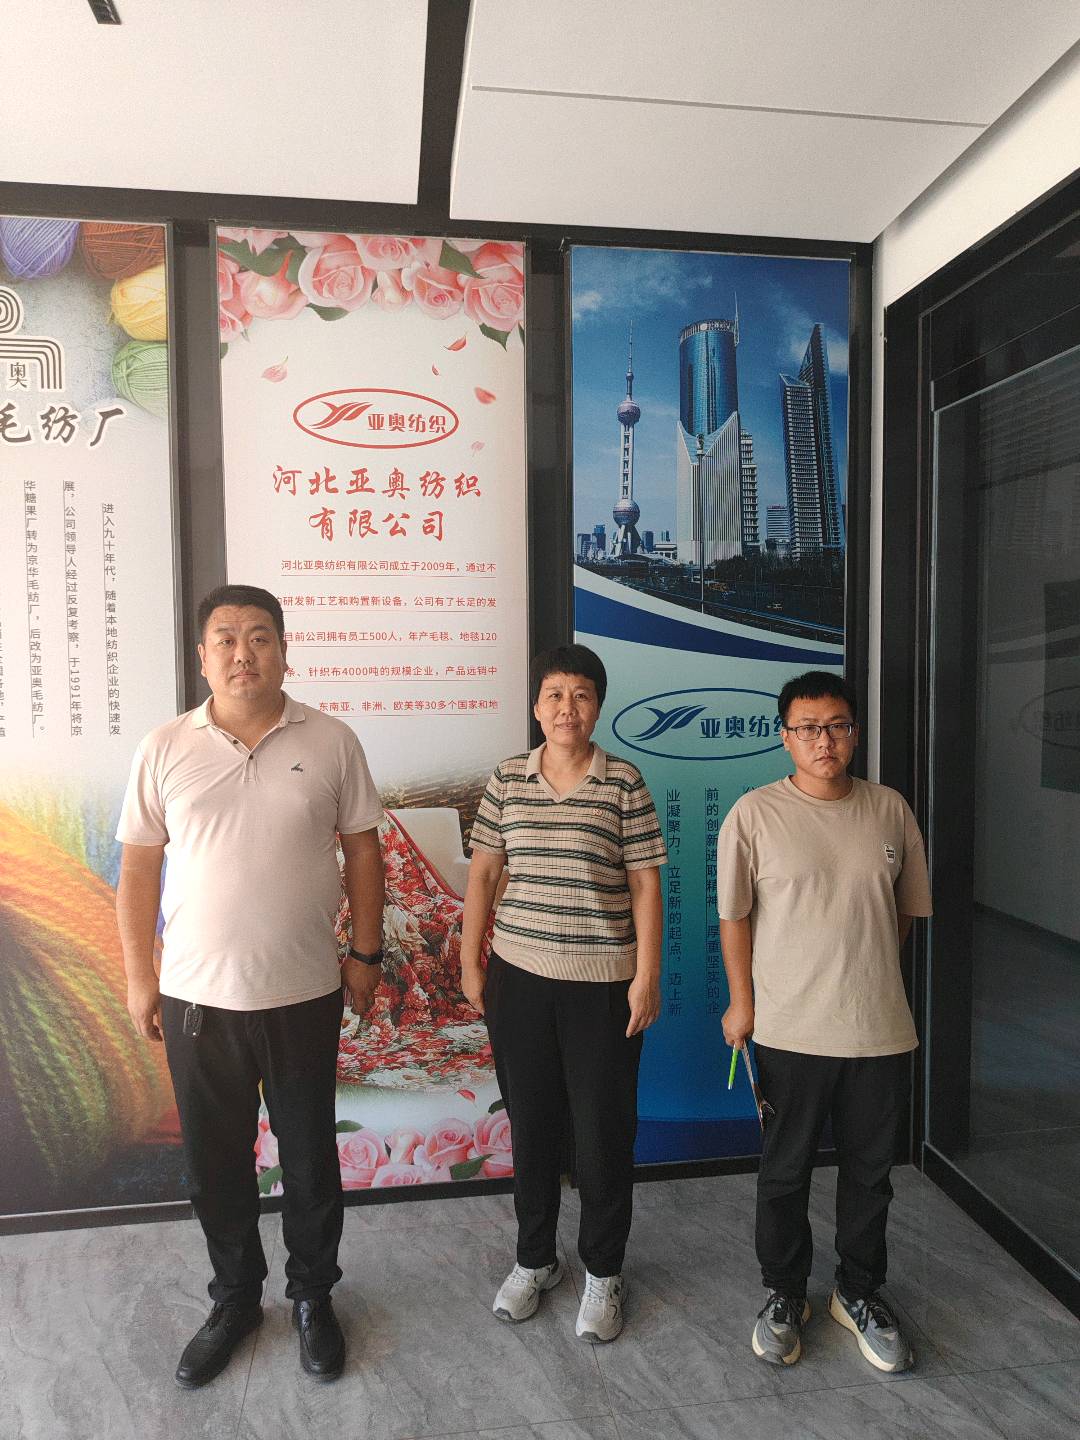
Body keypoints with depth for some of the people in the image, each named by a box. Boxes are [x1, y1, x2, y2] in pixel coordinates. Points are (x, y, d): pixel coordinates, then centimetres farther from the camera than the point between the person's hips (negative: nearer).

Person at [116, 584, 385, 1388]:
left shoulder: (331, 742, -5)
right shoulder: (165, 749, -3)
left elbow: (362, 852, 0)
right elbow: (139, 868, 2)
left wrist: (367, 953, 0)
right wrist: (138, 974, 1)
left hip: (304, 995, -1)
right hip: (196, 996, 1)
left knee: (310, 1156, 15)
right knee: (216, 1161, 17)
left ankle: (314, 1297, 38)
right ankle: (235, 1298, 41)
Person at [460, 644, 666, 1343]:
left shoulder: (625, 782, -5)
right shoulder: (508, 780, 2)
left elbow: (645, 884, -4)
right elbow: (483, 872, 7)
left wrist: (647, 976, -7)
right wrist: (470, 960, 5)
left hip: (603, 982, -2)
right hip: (518, 976, 3)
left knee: (604, 1130, 8)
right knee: (530, 1123, 15)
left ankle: (604, 1271, 30)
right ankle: (534, 1259, 36)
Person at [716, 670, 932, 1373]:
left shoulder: (890, 809, 1)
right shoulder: (755, 814, -9)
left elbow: (906, 907, 12)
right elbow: (735, 914, -3)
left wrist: (867, 971, 12)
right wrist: (743, 1000, -2)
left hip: (881, 1026, 3)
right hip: (790, 1027, -2)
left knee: (871, 1170, 18)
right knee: (786, 1172, 13)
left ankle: (861, 1292, 40)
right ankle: (786, 1294, 35)